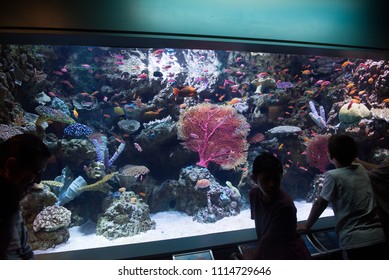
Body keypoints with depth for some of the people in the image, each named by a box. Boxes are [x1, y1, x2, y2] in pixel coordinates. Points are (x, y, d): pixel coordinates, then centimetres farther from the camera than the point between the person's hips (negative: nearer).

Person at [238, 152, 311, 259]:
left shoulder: (285, 205, -30)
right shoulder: (254, 194, -11)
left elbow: (269, 238, -23)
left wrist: (253, 257, -10)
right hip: (271, 256, 7)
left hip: (293, 257, -6)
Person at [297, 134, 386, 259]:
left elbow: (319, 204, -4)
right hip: (378, 236, 7)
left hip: (355, 241, -6)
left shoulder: (333, 176, -12)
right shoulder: (361, 170, 5)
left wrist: (307, 225, 8)